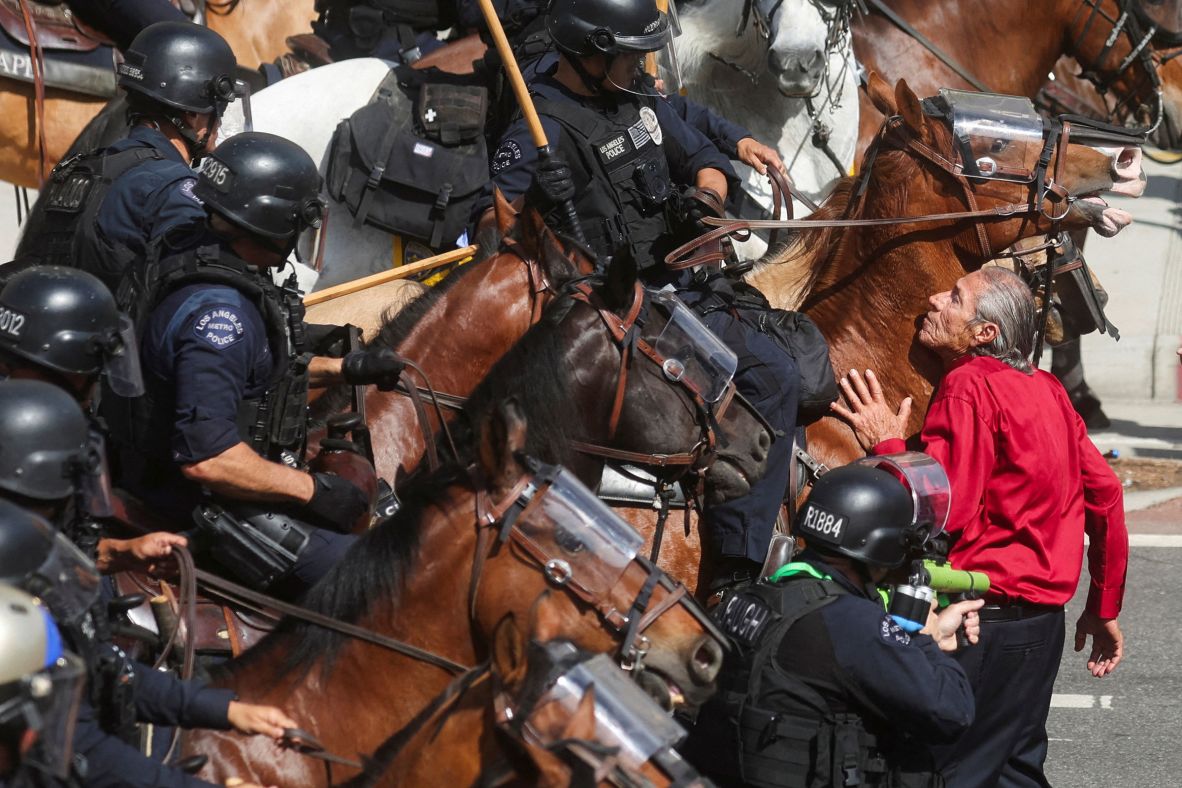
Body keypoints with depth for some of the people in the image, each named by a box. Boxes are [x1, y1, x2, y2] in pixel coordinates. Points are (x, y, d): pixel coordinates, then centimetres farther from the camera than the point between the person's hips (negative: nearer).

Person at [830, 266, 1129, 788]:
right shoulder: (1048, 390, 10)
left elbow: (940, 513, -23)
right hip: (1044, 621, 9)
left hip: (983, 626, -9)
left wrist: (885, 445, -10)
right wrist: (1104, 608, 21)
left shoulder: (969, 387, -15)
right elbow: (1105, 493, 14)